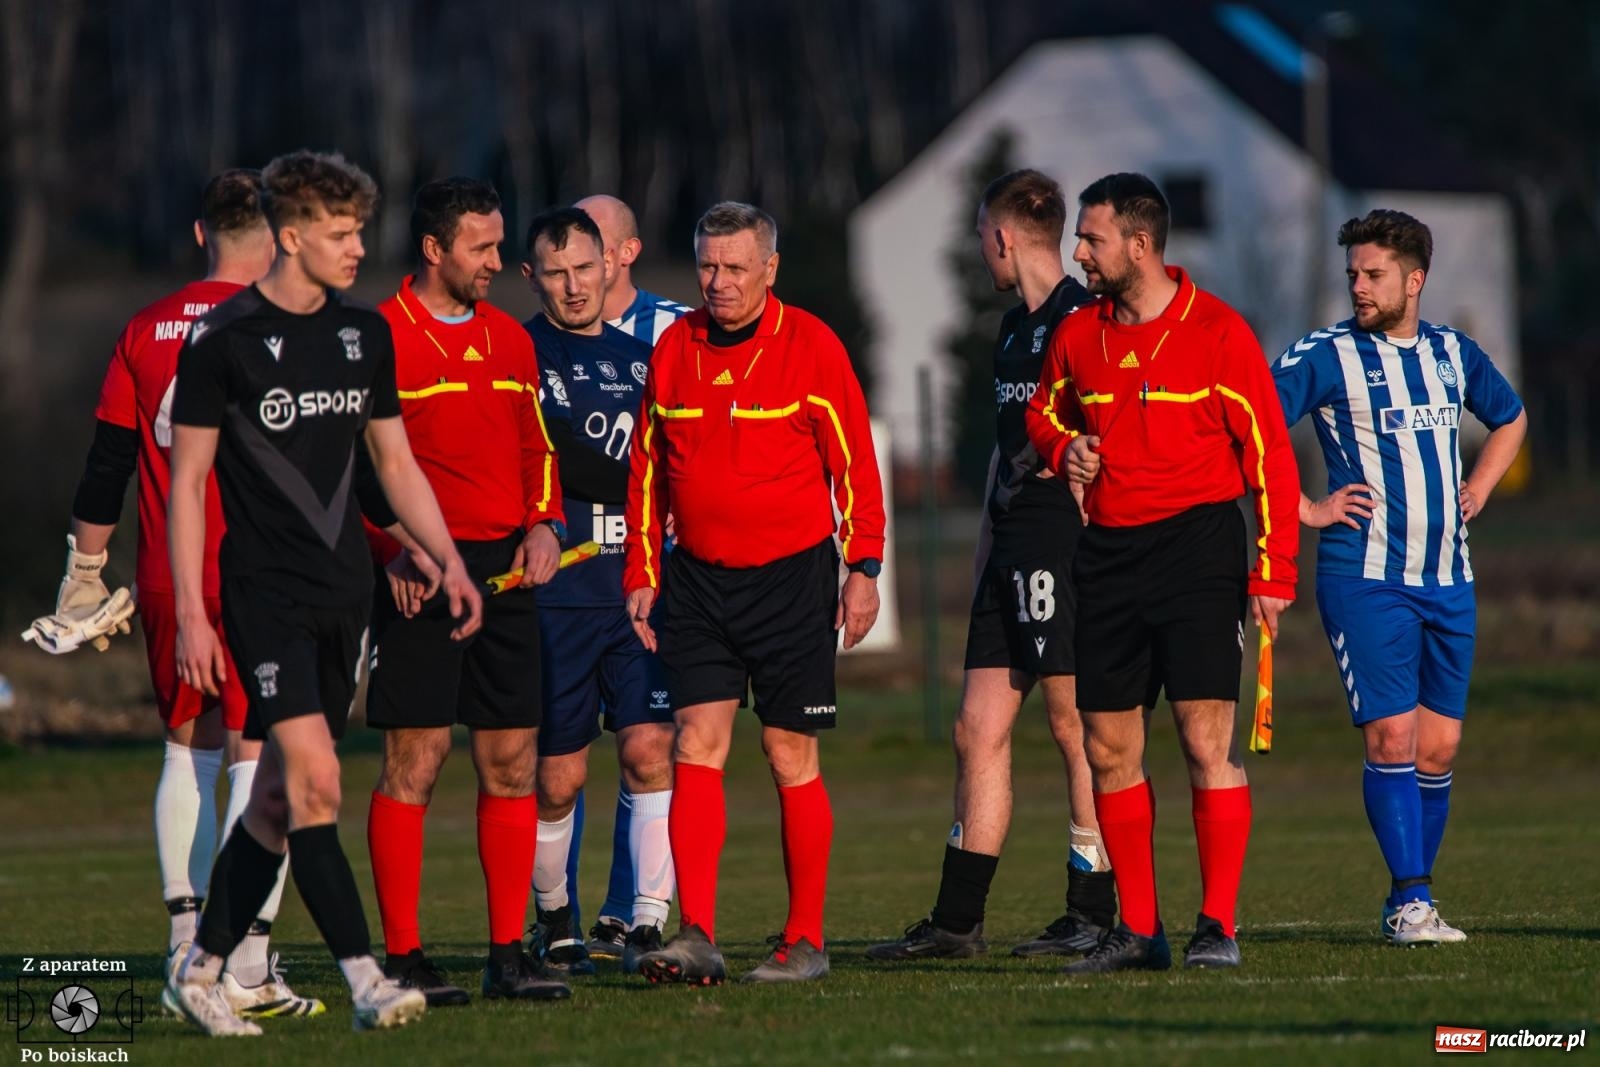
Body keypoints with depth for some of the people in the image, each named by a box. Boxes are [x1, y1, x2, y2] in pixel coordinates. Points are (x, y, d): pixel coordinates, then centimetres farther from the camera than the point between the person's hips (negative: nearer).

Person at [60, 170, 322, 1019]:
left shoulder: (146, 330, 7)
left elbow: (106, 465, 9)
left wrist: (86, 568, 17)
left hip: (166, 579, 4)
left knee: (189, 750, 17)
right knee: (260, 757, -4)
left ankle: (187, 948, 19)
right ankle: (246, 968, -11)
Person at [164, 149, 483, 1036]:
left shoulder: (364, 333, 11)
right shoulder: (223, 338, -7)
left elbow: (396, 463, 20)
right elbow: (187, 482, -5)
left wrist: (447, 560, 7)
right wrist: (190, 614, -10)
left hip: (343, 594, 6)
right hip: (263, 590, -6)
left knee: (280, 795, 9)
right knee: (316, 778, -17)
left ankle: (201, 970, 22)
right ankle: (365, 983, -20)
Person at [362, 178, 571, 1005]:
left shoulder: (509, 338, 15)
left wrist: (542, 525, 5)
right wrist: (393, 548, -16)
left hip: (505, 571, 6)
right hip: (422, 573, -6)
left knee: (511, 762, 5)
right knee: (414, 758, -6)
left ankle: (508, 954, 10)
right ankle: (402, 958, -2)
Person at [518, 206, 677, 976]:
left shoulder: (641, 358, 17)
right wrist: (650, 502, -8)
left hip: (638, 592, 4)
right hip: (555, 595, -4)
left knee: (651, 750, -9)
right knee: (559, 777, 0)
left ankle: (648, 921, -6)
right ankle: (554, 917, 21)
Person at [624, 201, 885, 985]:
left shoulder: (810, 345, -4)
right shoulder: (674, 348, 6)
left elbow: (854, 462, -2)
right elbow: (647, 468, 13)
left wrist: (863, 568, -7)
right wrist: (643, 575, 9)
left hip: (791, 575, -3)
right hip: (698, 577, 3)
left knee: (791, 758, 1)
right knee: (695, 747, -7)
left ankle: (805, 942, 9)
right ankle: (697, 937, -11)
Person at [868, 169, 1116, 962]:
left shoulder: (1080, 319, -10)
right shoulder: (1014, 329, 19)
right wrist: (984, 559, 24)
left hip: (1067, 549, -9)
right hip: (1013, 557, 9)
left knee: (1077, 728, -4)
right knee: (979, 728, 7)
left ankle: (1095, 916, 3)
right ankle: (957, 921, 10)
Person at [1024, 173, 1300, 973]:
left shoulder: (1217, 331, -5)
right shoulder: (1077, 335, 10)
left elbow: (1269, 452, -5)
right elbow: (1044, 413, 28)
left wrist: (1274, 570, -11)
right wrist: (1063, 450, 3)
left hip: (1196, 546, -5)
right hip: (1109, 551, 5)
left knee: (1208, 739, -9)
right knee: (1108, 749, 4)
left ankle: (1218, 927, -5)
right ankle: (1138, 928, 12)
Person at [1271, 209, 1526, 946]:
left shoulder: (1454, 353, 11)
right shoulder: (1325, 357, -5)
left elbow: (1510, 418, 30)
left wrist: (1478, 491, 16)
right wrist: (1306, 511, -11)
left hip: (1448, 580, 5)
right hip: (1366, 575, -5)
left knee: (1438, 746, 5)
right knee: (1392, 734, -12)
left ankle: (1409, 899, 14)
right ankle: (1411, 902, -10)